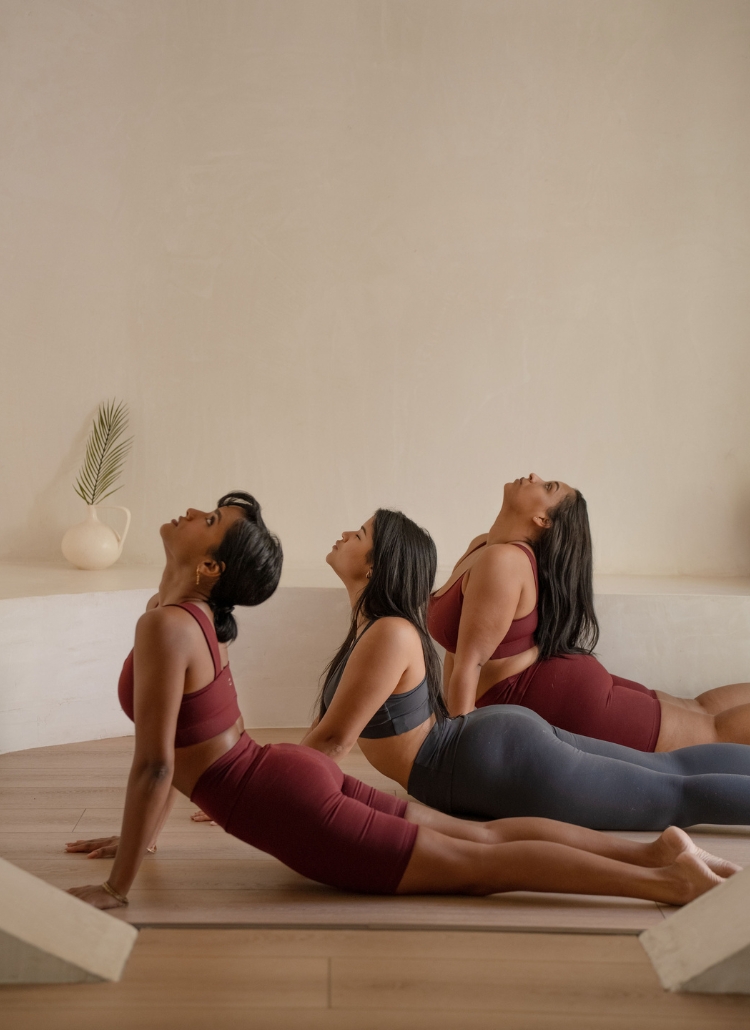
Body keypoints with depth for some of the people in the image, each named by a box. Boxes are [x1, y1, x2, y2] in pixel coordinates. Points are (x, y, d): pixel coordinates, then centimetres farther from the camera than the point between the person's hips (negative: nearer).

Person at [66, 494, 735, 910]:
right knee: (483, 835, 12)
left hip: (288, 805, -8)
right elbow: (173, 750, 21)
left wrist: (117, 888, -14)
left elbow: (153, 765, -22)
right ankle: (657, 849, 13)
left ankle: (674, 880, -1)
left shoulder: (165, 627, -20)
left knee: (478, 865, -3)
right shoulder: (197, 617, 10)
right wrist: (141, 837, 25)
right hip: (297, 772, 8)